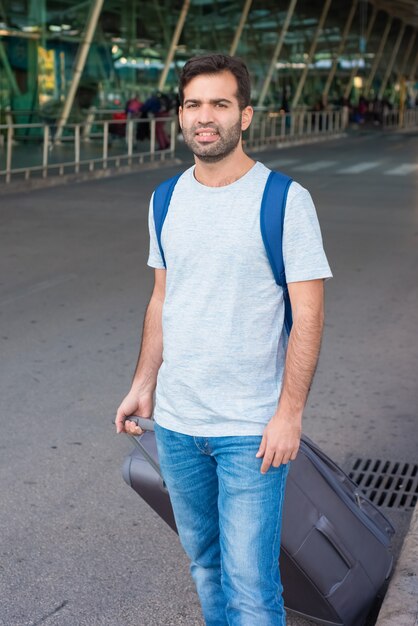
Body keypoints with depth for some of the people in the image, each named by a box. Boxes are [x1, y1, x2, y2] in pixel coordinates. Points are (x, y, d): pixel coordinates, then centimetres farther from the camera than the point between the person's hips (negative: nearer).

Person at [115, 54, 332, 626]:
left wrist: (289, 413, -15)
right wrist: (142, 386, 11)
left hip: (252, 428, -5)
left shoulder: (286, 201, -10)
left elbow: (308, 314, -11)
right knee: (204, 562, 19)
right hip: (175, 422, 5)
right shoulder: (167, 200, 6)